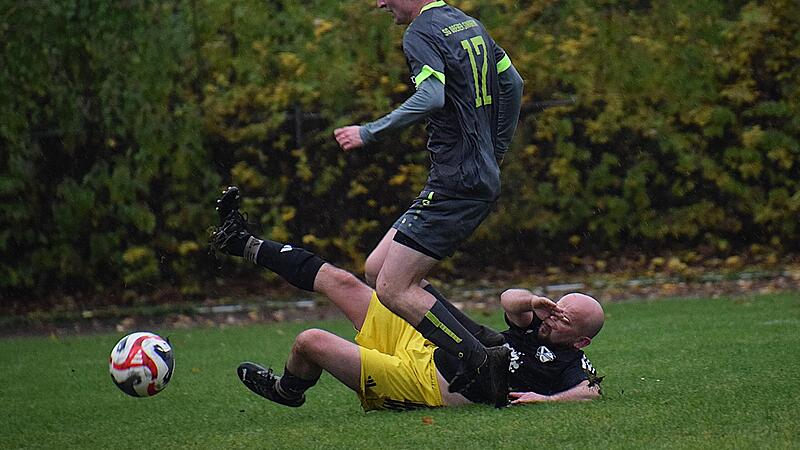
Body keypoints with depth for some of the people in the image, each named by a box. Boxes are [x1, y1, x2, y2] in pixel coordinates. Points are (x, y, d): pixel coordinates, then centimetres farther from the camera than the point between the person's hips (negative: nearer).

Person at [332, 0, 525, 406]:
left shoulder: (421, 33, -12)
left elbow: (432, 97, -29)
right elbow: (512, 84, 25)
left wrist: (370, 132, -21)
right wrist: (494, 152, 31)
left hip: (455, 185, -10)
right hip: (482, 179, 10)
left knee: (393, 289, -11)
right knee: (376, 269, 11)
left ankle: (480, 359, -15)